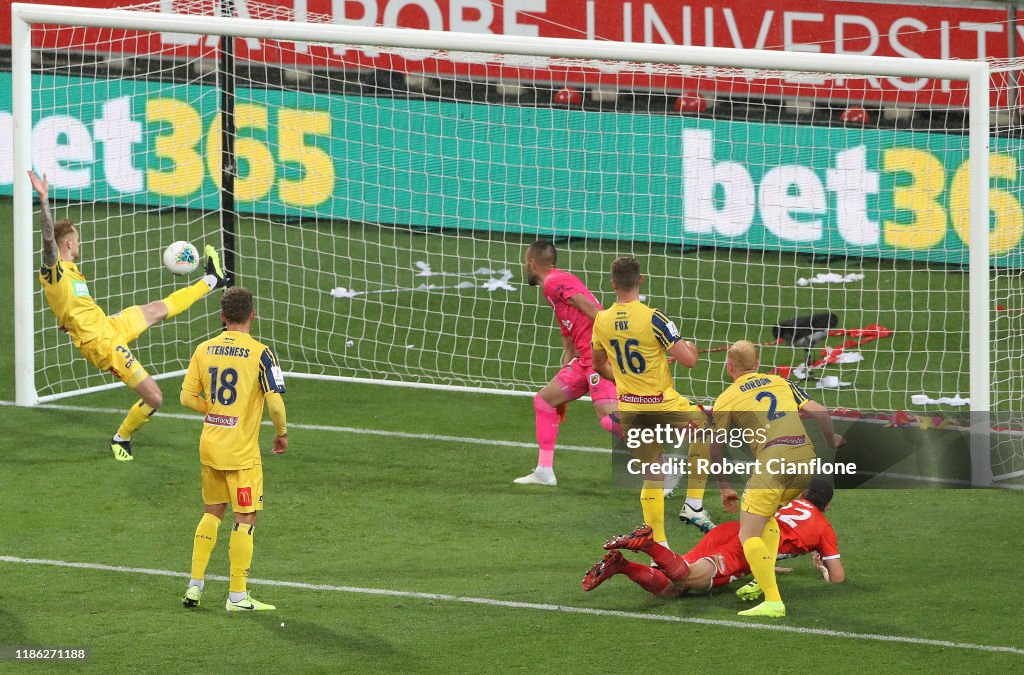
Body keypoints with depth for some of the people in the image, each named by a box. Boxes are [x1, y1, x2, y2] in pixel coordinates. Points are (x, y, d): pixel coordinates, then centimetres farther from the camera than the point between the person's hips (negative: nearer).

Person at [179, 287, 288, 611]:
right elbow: (275, 402, -17)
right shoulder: (260, 353, -13)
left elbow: (187, 397, 4)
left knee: (212, 512, 19)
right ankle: (237, 596, 2)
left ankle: (195, 585, 18)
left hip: (209, 446, 5)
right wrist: (282, 433, 0)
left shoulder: (204, 349, 2)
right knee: (245, 518, 3)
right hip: (242, 450, -5)